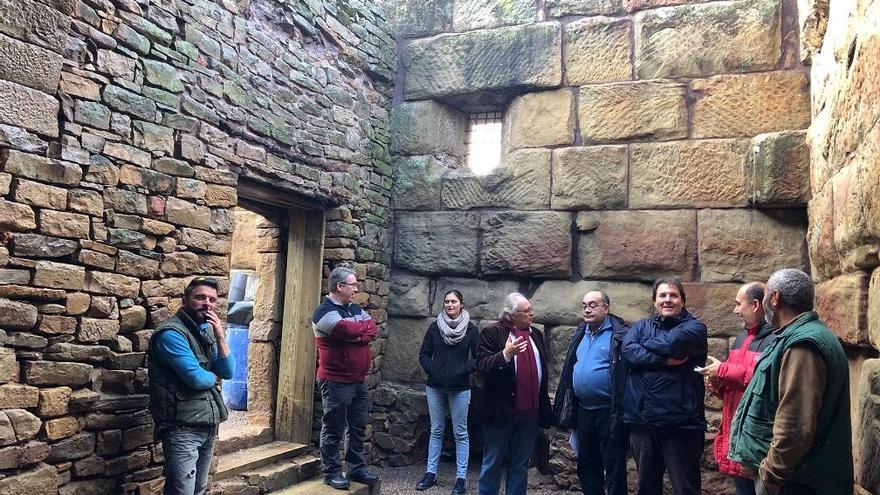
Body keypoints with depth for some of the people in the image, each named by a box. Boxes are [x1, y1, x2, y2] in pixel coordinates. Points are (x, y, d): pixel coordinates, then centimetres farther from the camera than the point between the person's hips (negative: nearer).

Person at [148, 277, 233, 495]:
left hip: (209, 424, 8)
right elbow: (196, 378, -23)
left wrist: (220, 336, -7)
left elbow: (228, 373, 5)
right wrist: (213, 377, -1)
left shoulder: (207, 331, 11)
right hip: (183, 428, -8)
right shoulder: (171, 333, -15)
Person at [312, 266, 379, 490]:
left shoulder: (355, 309, 13)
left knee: (358, 428, 14)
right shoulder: (325, 312, -14)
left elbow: (371, 331, 2)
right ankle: (332, 472, 14)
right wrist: (363, 326, -6)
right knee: (333, 430, 3)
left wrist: (357, 335, -17)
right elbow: (348, 330, -26)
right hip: (336, 382, -8)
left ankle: (357, 469, 25)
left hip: (359, 381, 8)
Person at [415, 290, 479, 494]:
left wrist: (463, 370, -14)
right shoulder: (435, 327, 2)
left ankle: (461, 478, 12)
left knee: (460, 433, 5)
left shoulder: (471, 329, -4)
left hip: (460, 388, -2)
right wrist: (431, 369, -8)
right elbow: (424, 354, 7)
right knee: (436, 431, 12)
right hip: (435, 387, 2)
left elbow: (478, 358, -2)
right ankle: (431, 473, 21)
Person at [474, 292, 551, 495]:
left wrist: (545, 407, 16)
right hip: (501, 410, -5)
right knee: (492, 463, 8)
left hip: (530, 412, 5)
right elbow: (482, 366, -16)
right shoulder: (492, 333, -8)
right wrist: (506, 354, -31)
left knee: (520, 464, 15)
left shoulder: (536, 334, 10)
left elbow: (541, 369, 17)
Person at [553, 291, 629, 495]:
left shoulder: (619, 334, -11)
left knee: (614, 467, 3)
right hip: (583, 411, 7)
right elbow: (570, 368, 19)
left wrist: (623, 410, -20)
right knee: (586, 464, 16)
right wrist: (569, 406, 16)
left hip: (610, 412, -7)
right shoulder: (580, 334, 12)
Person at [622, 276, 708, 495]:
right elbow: (628, 350, -8)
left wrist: (644, 345, -1)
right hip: (641, 420, 4)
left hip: (680, 422, -4)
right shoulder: (641, 326, 13)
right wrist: (665, 360, -18)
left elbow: (670, 344, -19)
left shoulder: (694, 327, 1)